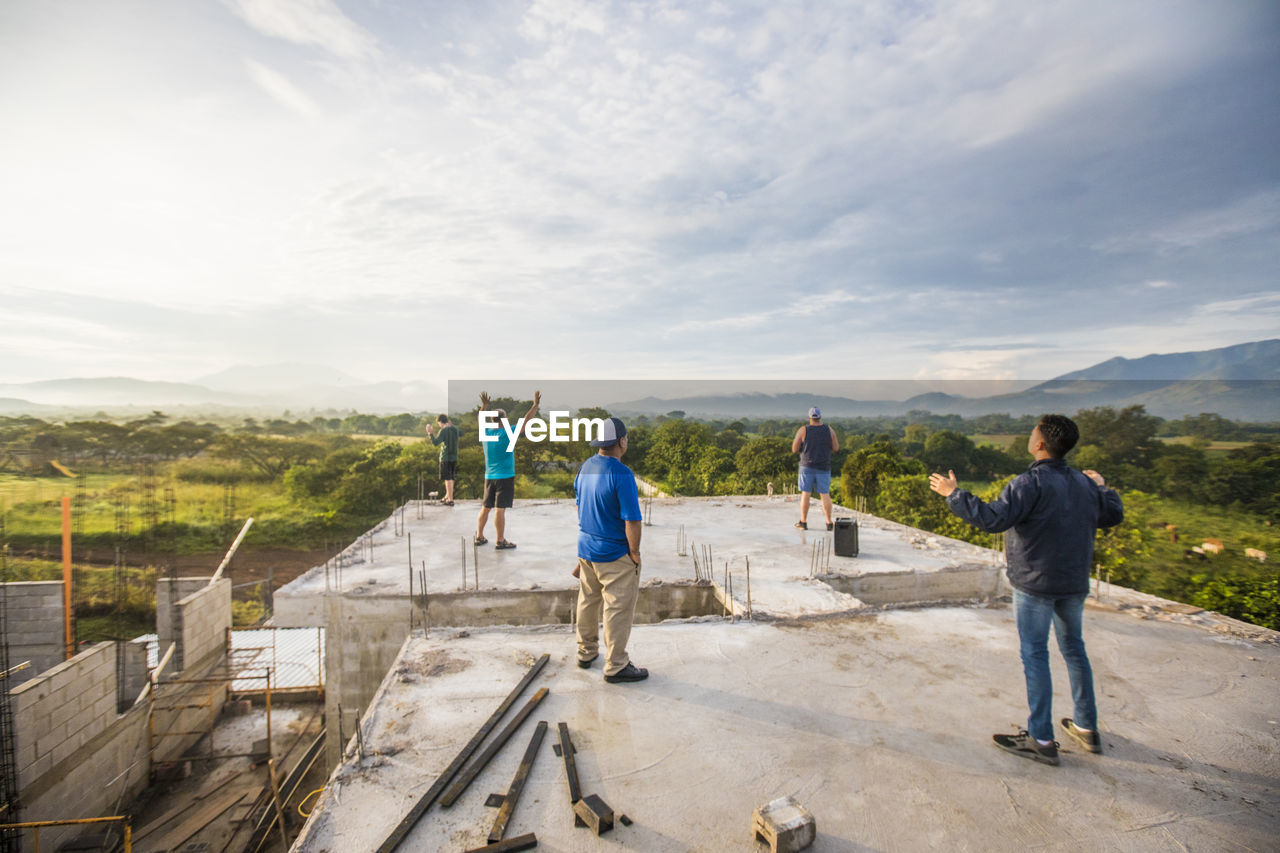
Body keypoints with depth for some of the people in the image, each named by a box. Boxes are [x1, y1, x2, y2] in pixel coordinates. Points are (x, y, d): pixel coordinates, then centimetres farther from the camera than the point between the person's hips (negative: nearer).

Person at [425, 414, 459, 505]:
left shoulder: (443, 431, -15)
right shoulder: (455, 429, 7)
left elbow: (435, 443, -21)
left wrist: (429, 433, -12)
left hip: (445, 457, -7)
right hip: (454, 457, 7)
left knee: (448, 478, -3)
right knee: (450, 478, 16)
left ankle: (450, 500, -1)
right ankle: (447, 496, 28)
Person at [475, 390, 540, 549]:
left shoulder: (485, 433, 3)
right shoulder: (507, 434, -14)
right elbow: (525, 421, -10)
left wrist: (484, 405, 34)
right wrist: (536, 404, -4)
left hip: (489, 477, 6)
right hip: (505, 477, -6)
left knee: (485, 507, 14)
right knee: (500, 509, -4)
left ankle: (479, 537, 22)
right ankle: (500, 541, 1)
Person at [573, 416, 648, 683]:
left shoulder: (585, 468, 3)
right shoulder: (621, 474, -22)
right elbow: (632, 521, -23)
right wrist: (635, 553, -9)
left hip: (585, 548, 8)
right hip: (614, 554, -8)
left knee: (587, 602, 21)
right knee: (618, 609, 5)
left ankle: (586, 652, 37)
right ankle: (616, 666, 17)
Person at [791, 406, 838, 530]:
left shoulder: (802, 430, -6)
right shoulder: (829, 430, -1)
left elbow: (794, 449, -4)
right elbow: (836, 448, 3)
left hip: (807, 466, -2)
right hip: (823, 467, 2)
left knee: (805, 493, 3)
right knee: (825, 494, 6)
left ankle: (803, 522, 6)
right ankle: (829, 523, 8)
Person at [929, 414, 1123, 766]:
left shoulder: (1031, 483, -20)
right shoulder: (1084, 483, 4)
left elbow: (993, 519, -28)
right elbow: (1114, 515, 19)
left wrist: (954, 494, -19)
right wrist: (1103, 488, 37)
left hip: (1035, 583, -7)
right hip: (1074, 583, 7)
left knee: (1035, 655, 1)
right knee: (1074, 649, 21)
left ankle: (1041, 740, 8)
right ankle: (1087, 728, 33)